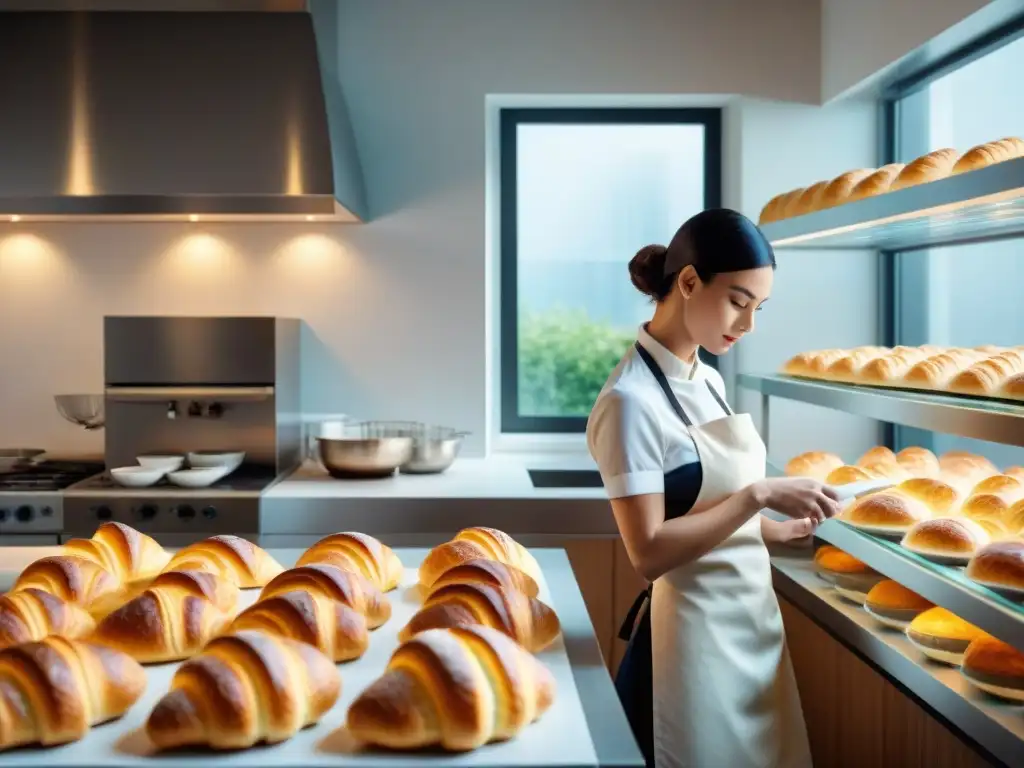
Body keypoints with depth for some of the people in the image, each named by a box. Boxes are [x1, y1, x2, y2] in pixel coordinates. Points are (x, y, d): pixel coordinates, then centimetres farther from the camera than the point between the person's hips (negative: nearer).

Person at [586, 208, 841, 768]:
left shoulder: (708, 380, 7)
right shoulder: (633, 398, -20)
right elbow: (649, 552, -24)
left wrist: (780, 529, 5)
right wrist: (759, 495, -23)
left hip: (754, 620, 8)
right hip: (694, 633, -8)